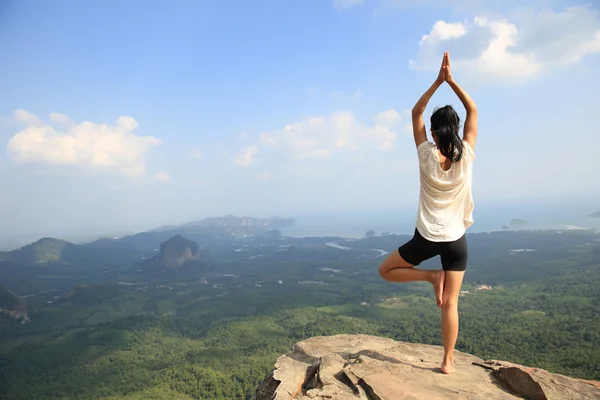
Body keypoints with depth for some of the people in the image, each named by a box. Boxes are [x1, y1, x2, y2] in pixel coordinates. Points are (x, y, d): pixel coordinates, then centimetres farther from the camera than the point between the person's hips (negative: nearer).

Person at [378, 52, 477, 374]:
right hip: (456, 239, 3)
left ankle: (430, 276, -1)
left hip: (427, 237, -2)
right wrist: (451, 80, 2)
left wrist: (438, 81, 0)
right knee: (451, 304, 9)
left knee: (386, 270, 18)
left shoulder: (427, 156, -8)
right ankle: (448, 362, 13)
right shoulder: (466, 156, -6)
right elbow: (473, 110, 5)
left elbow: (416, 113, 2)